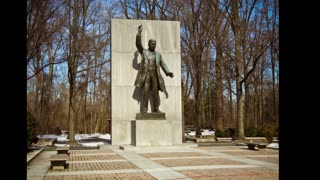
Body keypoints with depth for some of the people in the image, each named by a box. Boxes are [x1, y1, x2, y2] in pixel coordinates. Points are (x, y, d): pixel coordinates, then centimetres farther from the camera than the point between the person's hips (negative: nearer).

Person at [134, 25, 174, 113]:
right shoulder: (143, 52, 9)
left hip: (155, 75, 2)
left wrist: (168, 72, 0)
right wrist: (139, 33, -13)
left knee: (155, 92, -1)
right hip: (146, 75, -2)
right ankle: (144, 109, -6)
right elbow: (138, 44, -5)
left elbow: (163, 64, 13)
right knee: (145, 92, -7)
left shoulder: (158, 54, 15)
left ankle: (156, 109, 3)